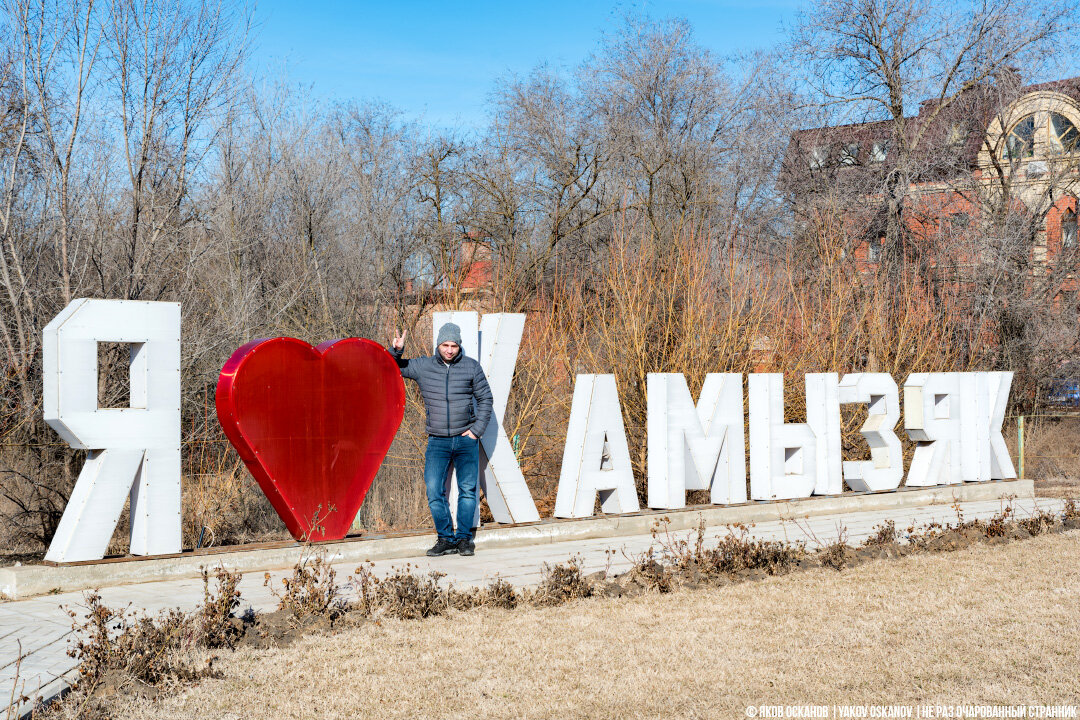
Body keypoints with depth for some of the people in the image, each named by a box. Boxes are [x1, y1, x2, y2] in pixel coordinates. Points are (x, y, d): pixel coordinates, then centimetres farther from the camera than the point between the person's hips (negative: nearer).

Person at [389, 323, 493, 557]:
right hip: (437, 441, 1)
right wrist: (396, 351, -8)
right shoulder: (423, 366, 4)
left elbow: (485, 399, 7)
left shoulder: (471, 367, 3)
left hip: (466, 439, -1)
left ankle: (464, 538, 7)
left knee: (468, 489, -2)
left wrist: (477, 430, -1)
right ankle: (446, 539, 4)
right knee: (434, 490, -6)